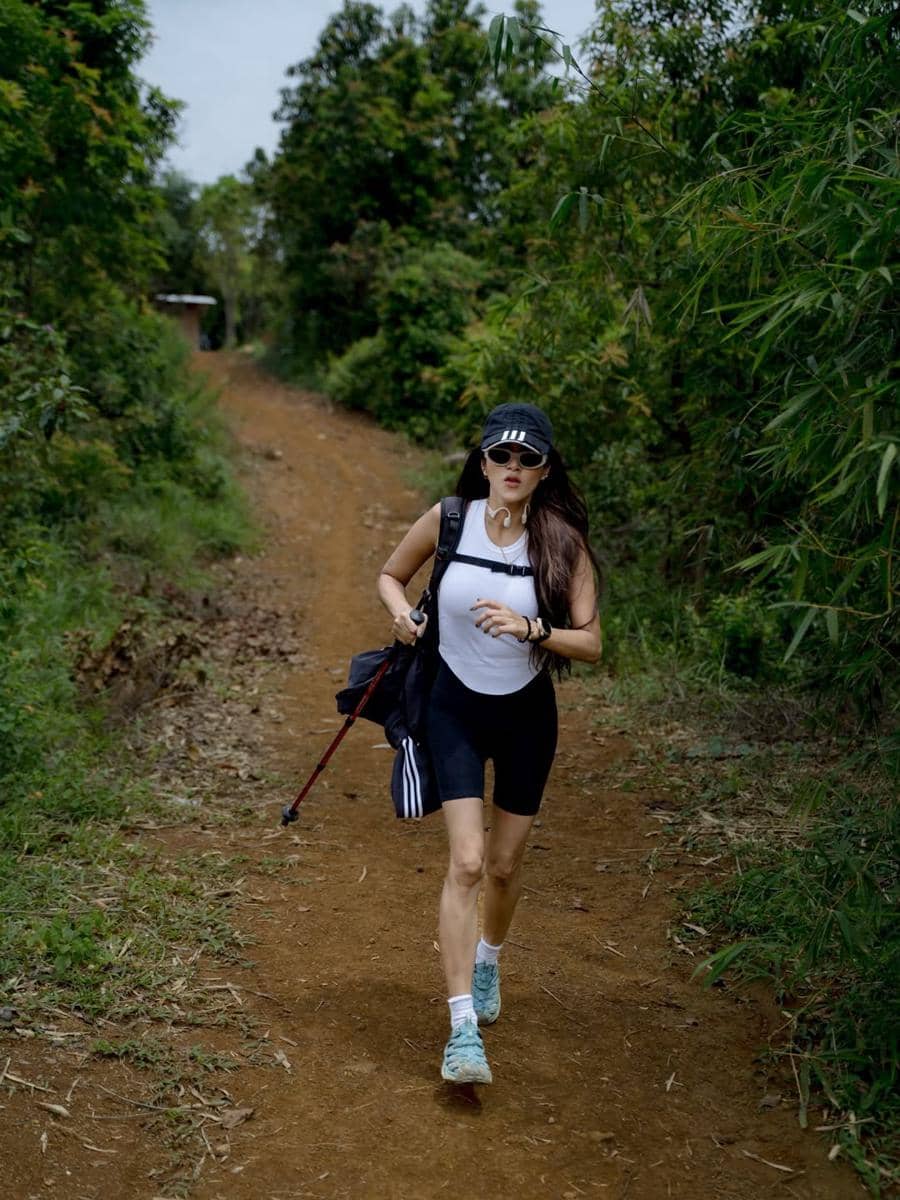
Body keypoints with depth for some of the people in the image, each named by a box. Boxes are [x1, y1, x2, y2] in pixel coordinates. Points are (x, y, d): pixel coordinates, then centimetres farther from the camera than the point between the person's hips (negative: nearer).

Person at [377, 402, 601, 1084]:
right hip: (456, 707, -1)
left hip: (527, 715, 1)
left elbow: (591, 645, -13)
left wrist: (529, 628, -29)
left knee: (505, 865, 13)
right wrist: (402, 612, -13)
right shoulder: (448, 520, -9)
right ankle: (463, 1030, -8)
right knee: (466, 862, -12)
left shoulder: (562, 541, -12)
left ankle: (489, 958, 45)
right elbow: (390, 576, 8)